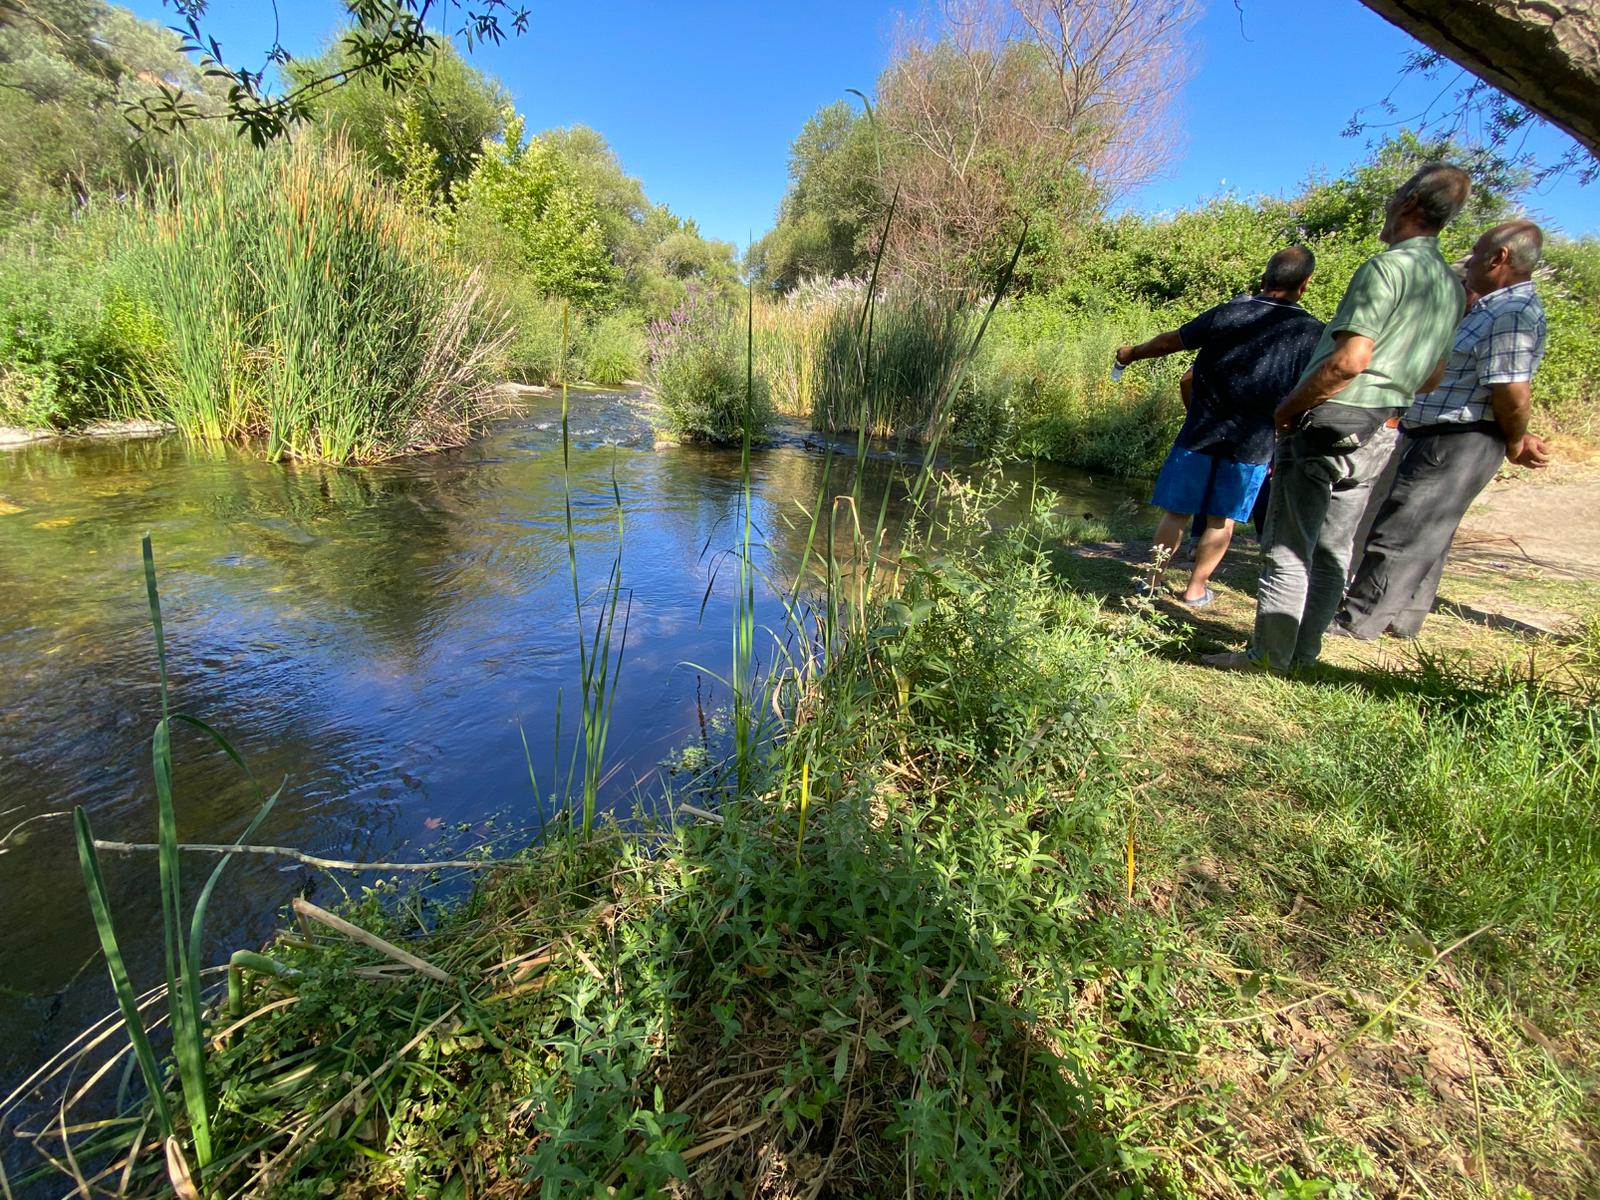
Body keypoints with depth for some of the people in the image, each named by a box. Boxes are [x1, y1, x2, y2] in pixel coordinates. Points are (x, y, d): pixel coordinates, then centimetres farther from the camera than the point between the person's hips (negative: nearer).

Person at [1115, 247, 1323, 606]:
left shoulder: (1228, 313, -4)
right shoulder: (1312, 333, -4)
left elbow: (1169, 341, 6)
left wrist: (1132, 353, 23)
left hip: (1201, 433, 0)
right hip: (1252, 443, 0)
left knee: (1177, 511, 8)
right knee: (1222, 518, 11)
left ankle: (1153, 580, 13)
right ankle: (1196, 588, 17)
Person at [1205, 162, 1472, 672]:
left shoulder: (1387, 266, -12)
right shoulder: (1452, 286, 16)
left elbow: (1350, 359, -22)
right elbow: (1433, 376, 21)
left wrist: (1288, 406, -12)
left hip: (1330, 424, -9)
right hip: (1379, 436, 9)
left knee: (1288, 550, -3)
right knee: (1332, 551, 12)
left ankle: (1268, 658, 3)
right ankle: (1303, 654, 20)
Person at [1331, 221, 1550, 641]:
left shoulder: (1513, 314, -18)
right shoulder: (1494, 308, 16)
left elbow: (1512, 394, -22)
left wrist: (1514, 444, -8)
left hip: (1455, 445, -11)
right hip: (1439, 439, 11)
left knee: (1401, 530, -6)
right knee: (1426, 534, 16)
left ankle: (1358, 618, 1)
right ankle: (1404, 617, 27)